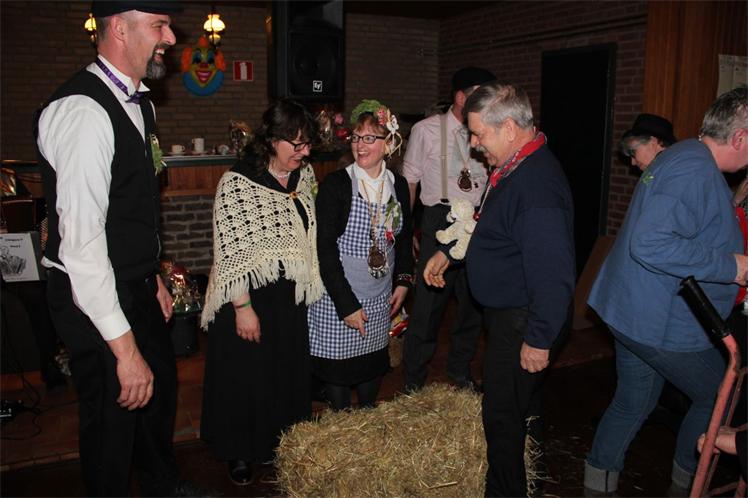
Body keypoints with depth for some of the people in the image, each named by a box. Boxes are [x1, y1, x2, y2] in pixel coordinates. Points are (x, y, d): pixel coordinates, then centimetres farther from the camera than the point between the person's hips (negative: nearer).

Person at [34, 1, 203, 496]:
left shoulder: (137, 101, 6)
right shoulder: (83, 110, -24)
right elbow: (80, 239, -29)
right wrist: (125, 347, -28)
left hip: (136, 285, 10)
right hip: (96, 300, -9)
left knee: (161, 384, 25)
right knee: (112, 414, 10)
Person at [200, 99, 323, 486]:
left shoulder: (305, 175, 3)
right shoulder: (237, 182, -17)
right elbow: (229, 252, -17)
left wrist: (310, 287, 12)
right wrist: (243, 307, -18)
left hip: (291, 297, 6)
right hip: (249, 297, -6)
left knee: (289, 370, 15)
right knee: (247, 375, 8)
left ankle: (277, 443, 38)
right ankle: (239, 453, 31)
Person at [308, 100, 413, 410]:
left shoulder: (398, 185, 3)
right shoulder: (335, 184, -13)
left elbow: (404, 237, 17)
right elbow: (325, 248, -15)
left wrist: (403, 280, 7)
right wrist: (347, 305, -17)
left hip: (380, 300, 5)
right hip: (338, 298, -4)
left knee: (373, 367, 17)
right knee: (338, 368, 6)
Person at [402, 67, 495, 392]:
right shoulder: (427, 130, -2)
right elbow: (409, 181, 3)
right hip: (441, 221, -4)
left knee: (473, 301, 13)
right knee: (429, 301, -1)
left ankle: (460, 373, 34)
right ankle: (414, 381, 19)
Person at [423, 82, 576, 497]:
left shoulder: (537, 186, -30)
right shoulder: (514, 167, 6)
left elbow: (554, 273, -31)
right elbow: (489, 225, 21)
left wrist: (539, 340, -24)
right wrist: (447, 252, 16)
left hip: (521, 325, -11)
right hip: (505, 313, 11)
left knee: (503, 418, 6)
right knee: (514, 410, 25)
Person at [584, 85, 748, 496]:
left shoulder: (682, 156, 11)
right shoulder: (696, 172, -23)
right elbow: (651, 244, -33)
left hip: (631, 313, 10)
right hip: (664, 325, -10)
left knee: (631, 403, 20)